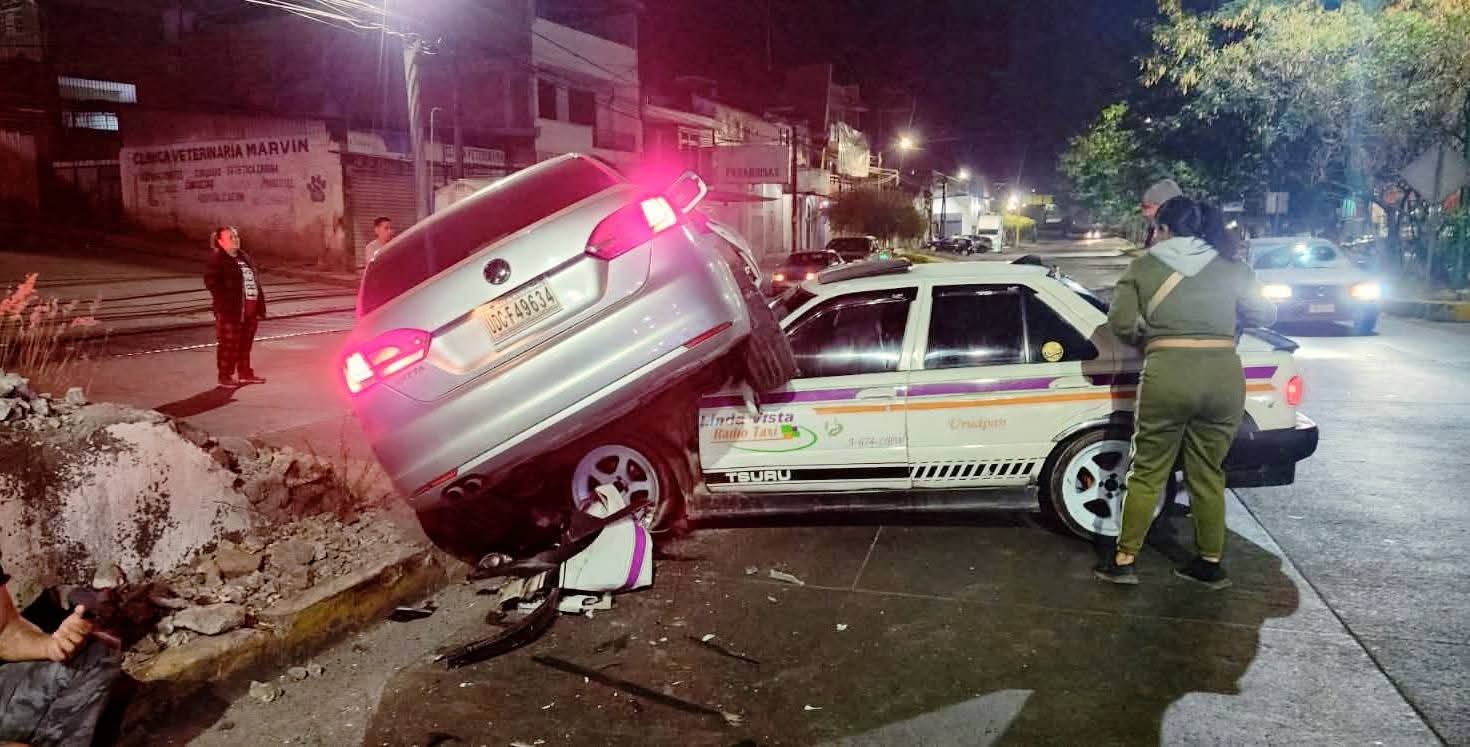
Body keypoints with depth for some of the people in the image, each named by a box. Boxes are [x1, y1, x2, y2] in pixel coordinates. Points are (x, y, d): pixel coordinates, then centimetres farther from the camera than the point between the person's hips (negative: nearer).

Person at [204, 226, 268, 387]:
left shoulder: (244, 257, 17)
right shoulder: (216, 260, -7)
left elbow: (255, 279, 19)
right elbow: (212, 283, -15)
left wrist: (259, 305, 12)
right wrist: (226, 302, -20)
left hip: (250, 309, 7)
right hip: (230, 310, -7)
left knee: (245, 343, 15)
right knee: (229, 344, -1)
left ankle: (245, 373, 25)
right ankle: (225, 376, 8)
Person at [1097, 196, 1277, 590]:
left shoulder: (1144, 266, 6)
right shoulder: (1232, 267, 11)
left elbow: (1120, 321, 0)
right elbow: (1264, 314, 17)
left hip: (1167, 374, -2)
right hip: (1223, 375, 3)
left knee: (1147, 473, 8)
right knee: (1208, 474, 15)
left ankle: (1124, 560, 11)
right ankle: (1210, 564, 24)